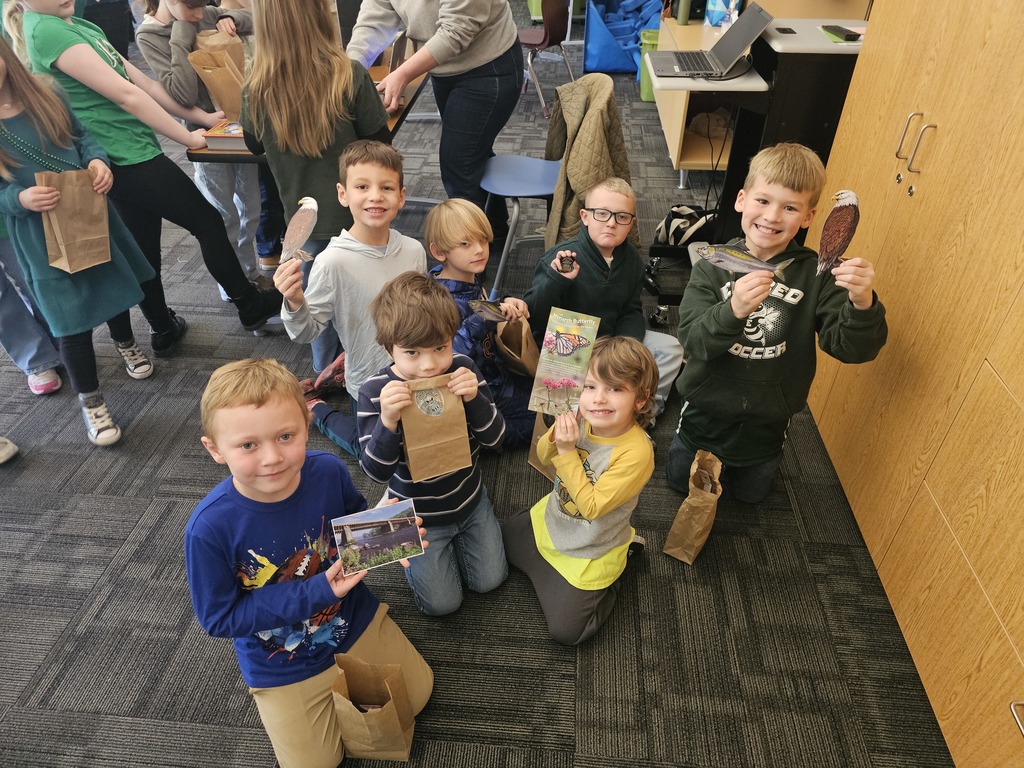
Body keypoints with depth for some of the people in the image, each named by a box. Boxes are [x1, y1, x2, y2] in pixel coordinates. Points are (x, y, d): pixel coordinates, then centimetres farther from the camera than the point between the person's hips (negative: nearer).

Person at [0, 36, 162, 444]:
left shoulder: (44, 97, -3)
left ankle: (126, 344, 54)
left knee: (115, 284, 23)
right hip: (42, 239, -4)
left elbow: (81, 136, 7)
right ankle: (90, 402, 18)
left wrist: (97, 161, -14)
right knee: (73, 321, 0)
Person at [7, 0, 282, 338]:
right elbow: (126, 94, -20)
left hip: (128, 158, 9)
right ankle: (252, 306, 16)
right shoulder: (45, 31, -16)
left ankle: (164, 331, 28)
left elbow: (141, 80, 11)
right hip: (129, 158, -9)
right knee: (208, 222, 3)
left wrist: (200, 116, 8)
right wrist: (187, 138, -15)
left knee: (146, 250, 15)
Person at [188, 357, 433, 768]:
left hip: (355, 620, 3)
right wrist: (313, 593, -30)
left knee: (417, 694, 19)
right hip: (283, 666, -2)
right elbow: (219, 619, -21)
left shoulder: (328, 471, -25)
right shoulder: (209, 529, -33)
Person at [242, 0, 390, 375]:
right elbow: (380, 141, -10)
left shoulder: (257, 88, -11)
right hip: (355, 211, -2)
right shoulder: (349, 76, -20)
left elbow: (255, 145, 6)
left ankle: (327, 374, 38)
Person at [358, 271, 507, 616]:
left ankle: (457, 536, 38)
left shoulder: (462, 368, -17)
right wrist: (388, 420, -44)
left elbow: (494, 437, -14)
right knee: (442, 603, 8)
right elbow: (376, 471, -25)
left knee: (489, 580, 14)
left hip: (470, 500, 3)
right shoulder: (375, 391, -25)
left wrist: (474, 399, -35)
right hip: (420, 516, -2)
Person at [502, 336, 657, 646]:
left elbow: (591, 507, -30)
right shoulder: (581, 419, -19)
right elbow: (543, 456, -2)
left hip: (589, 553, -6)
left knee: (565, 631, 4)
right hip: (551, 518, 6)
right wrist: (556, 435, -25)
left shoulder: (636, 452, -34)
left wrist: (567, 452, -34)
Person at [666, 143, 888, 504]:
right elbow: (693, 340, -28)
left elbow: (851, 348, -23)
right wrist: (733, 310, -48)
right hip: (707, 409, 0)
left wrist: (863, 305, -44)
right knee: (682, 481, 22)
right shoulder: (714, 264, -18)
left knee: (750, 493, 25)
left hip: (767, 421, 1)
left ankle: (741, 463, 56)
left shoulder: (816, 274, -16)